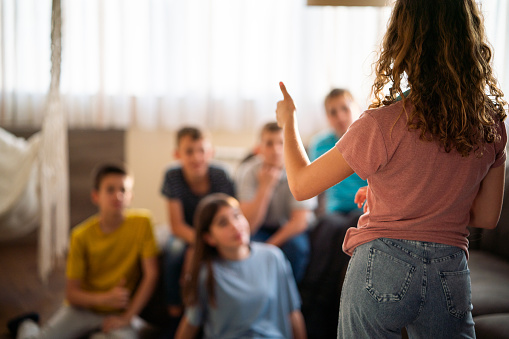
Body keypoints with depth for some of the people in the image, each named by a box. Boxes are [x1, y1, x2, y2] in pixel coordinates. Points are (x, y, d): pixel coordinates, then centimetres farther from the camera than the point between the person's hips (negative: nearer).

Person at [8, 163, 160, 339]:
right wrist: (105, 298, -24)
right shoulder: (81, 235, -8)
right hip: (84, 306, 1)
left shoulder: (142, 222, -11)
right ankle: (27, 325, 22)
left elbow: (151, 275, -12)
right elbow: (72, 293, -5)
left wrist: (127, 317, -16)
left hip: (119, 312, -1)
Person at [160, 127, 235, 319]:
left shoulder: (220, 176, -19)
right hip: (186, 233, 0)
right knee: (175, 249, -32)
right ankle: (174, 309, -10)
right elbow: (177, 225, -16)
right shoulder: (173, 177, -18)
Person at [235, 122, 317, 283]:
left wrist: (270, 245, -22)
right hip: (261, 229, 0)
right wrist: (265, 186, -31)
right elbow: (248, 224, -23)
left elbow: (300, 221, -16)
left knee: (296, 246, -31)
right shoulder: (248, 172, -16)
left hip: (291, 229, 0)